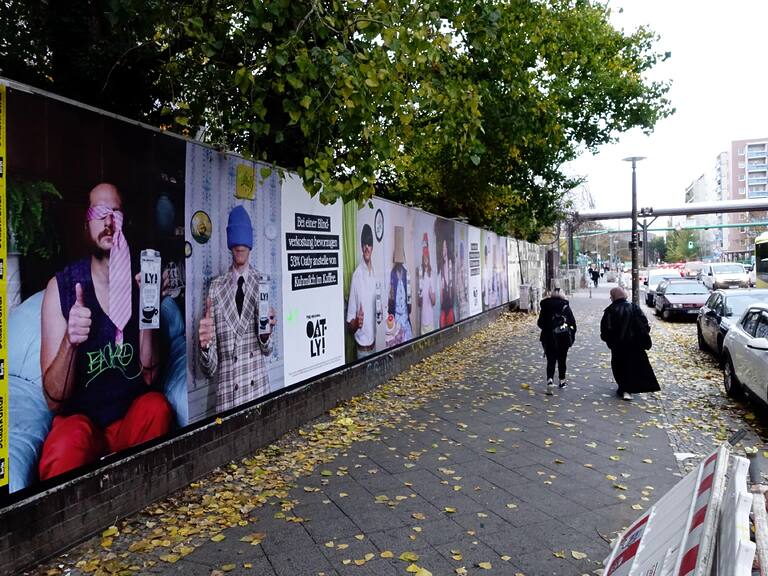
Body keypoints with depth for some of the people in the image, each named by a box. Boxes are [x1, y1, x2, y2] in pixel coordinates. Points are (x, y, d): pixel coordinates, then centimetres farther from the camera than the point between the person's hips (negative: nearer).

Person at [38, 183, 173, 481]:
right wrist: (70, 342, -29)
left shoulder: (141, 280, -1)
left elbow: (150, 375, -7)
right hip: (77, 418, -2)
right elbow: (54, 400, -10)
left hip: (132, 422, 3)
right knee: (68, 442, -34)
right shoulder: (61, 286, -7)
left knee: (157, 406, -28)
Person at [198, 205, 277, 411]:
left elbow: (267, 350, 9)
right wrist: (205, 345, -20)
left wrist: (267, 333, -12)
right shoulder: (216, 287, -2)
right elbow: (210, 368, 0)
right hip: (227, 394, -1)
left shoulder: (261, 282, 3)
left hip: (259, 388, 1)